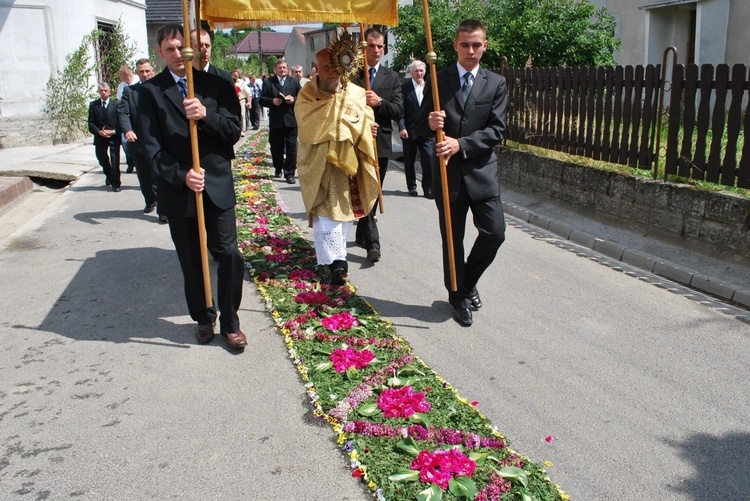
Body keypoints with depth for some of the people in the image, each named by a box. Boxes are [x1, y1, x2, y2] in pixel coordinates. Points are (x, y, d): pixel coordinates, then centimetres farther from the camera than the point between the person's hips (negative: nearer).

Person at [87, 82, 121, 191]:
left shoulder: (116, 104, 0)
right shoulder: (93, 105, 4)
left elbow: (121, 122, -2)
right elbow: (91, 123, 2)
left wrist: (113, 131, -16)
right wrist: (99, 132, -14)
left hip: (114, 136, -3)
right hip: (100, 137, 3)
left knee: (115, 160, -7)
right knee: (102, 158, 14)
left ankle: (115, 183, -1)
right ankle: (109, 175, 41)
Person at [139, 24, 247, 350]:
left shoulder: (215, 85, 5)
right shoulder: (151, 91, 2)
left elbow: (233, 132, -2)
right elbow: (152, 145, -4)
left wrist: (206, 115, -20)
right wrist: (181, 175, -17)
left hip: (217, 185, 0)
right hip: (177, 189, 0)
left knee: (229, 255, -3)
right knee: (191, 261, 10)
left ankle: (230, 322, 13)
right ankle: (203, 318, 28)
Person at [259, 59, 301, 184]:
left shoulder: (294, 82, 9)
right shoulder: (268, 83, 6)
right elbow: (262, 100, 2)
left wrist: (294, 99, -11)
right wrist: (272, 101, -15)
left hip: (291, 120, 0)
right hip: (275, 121, 0)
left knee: (291, 148, -4)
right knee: (276, 148, 9)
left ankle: (289, 173, 0)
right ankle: (278, 169, 29)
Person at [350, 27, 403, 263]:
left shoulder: (391, 77, 9)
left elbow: (399, 111, 0)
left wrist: (379, 102, -16)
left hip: (380, 144, 3)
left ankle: (362, 234, 30)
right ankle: (372, 242, -8)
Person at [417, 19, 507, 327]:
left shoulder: (496, 84, 4)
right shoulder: (438, 81, 3)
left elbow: (496, 130, -6)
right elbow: (421, 127, 4)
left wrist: (461, 144, -19)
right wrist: (430, 124, -20)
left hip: (481, 172, 1)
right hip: (448, 172, 0)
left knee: (495, 233, -4)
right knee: (452, 240, 8)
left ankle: (469, 281, 23)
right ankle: (458, 297, 26)